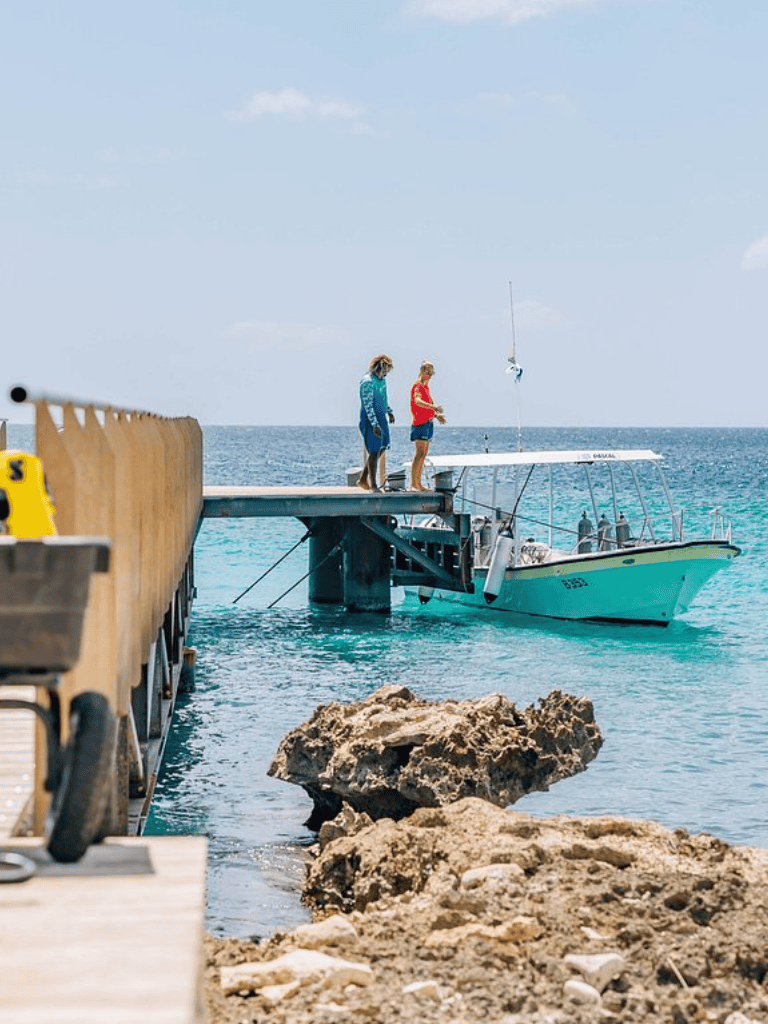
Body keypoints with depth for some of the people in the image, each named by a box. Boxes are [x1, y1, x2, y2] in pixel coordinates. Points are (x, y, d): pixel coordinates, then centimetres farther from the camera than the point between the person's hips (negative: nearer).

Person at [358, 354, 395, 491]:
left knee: (382, 449, 13)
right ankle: (373, 485, 1)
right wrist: (375, 425, -27)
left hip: (381, 418, 9)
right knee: (374, 452, -6)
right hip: (370, 420, -9)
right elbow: (367, 405, -23)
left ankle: (363, 479, 20)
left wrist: (389, 412, 34)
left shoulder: (382, 379, 9)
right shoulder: (367, 382, -19)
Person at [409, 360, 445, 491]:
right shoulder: (417, 385, -10)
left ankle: (418, 484, 15)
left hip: (428, 422, 10)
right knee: (420, 453, -14)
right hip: (420, 422, -10)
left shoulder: (426, 386, 19)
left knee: (423, 455, 11)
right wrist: (433, 407, -44)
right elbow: (417, 401, -30)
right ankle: (413, 483, -15)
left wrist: (436, 415, 9)